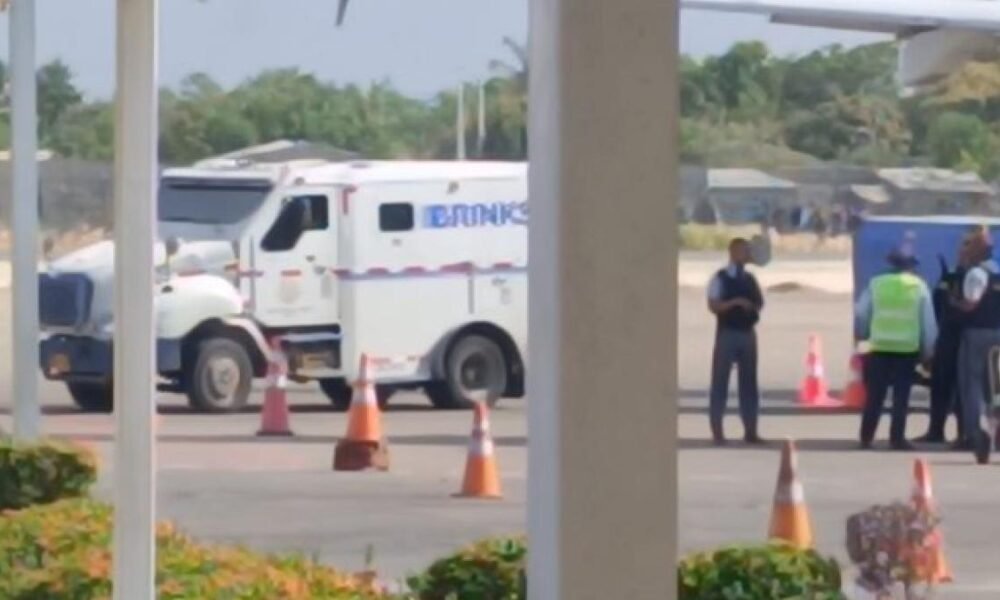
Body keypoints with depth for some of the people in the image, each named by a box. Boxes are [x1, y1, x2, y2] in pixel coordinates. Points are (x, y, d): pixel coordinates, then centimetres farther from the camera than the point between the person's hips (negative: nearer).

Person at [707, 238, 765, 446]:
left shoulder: (750, 279, 11)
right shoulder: (720, 279, -5)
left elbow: (759, 303, 15)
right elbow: (713, 305, -14)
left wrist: (753, 306, -7)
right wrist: (735, 302, -24)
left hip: (748, 333, 5)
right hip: (727, 333, -5)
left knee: (749, 382, 7)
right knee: (720, 381, -2)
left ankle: (750, 431, 12)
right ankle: (717, 431, 2)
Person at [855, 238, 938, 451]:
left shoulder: (876, 284, 2)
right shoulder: (920, 287, 1)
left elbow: (861, 314, 5)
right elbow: (929, 322, 2)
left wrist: (860, 335, 20)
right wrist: (928, 350, 9)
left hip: (880, 347, 1)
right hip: (908, 349, -1)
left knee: (875, 395, 7)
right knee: (901, 396, 3)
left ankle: (866, 437, 8)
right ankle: (897, 438, 0)